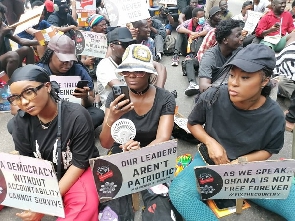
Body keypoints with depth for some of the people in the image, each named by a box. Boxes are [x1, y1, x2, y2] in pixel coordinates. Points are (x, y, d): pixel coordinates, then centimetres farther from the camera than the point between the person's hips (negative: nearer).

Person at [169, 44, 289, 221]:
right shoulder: (213, 97, -16)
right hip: (210, 162, 0)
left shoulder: (274, 116, -13)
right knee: (179, 193, -29)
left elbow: (269, 150, 3)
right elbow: (193, 123, 2)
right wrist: (210, 142, -17)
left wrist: (243, 161, -18)